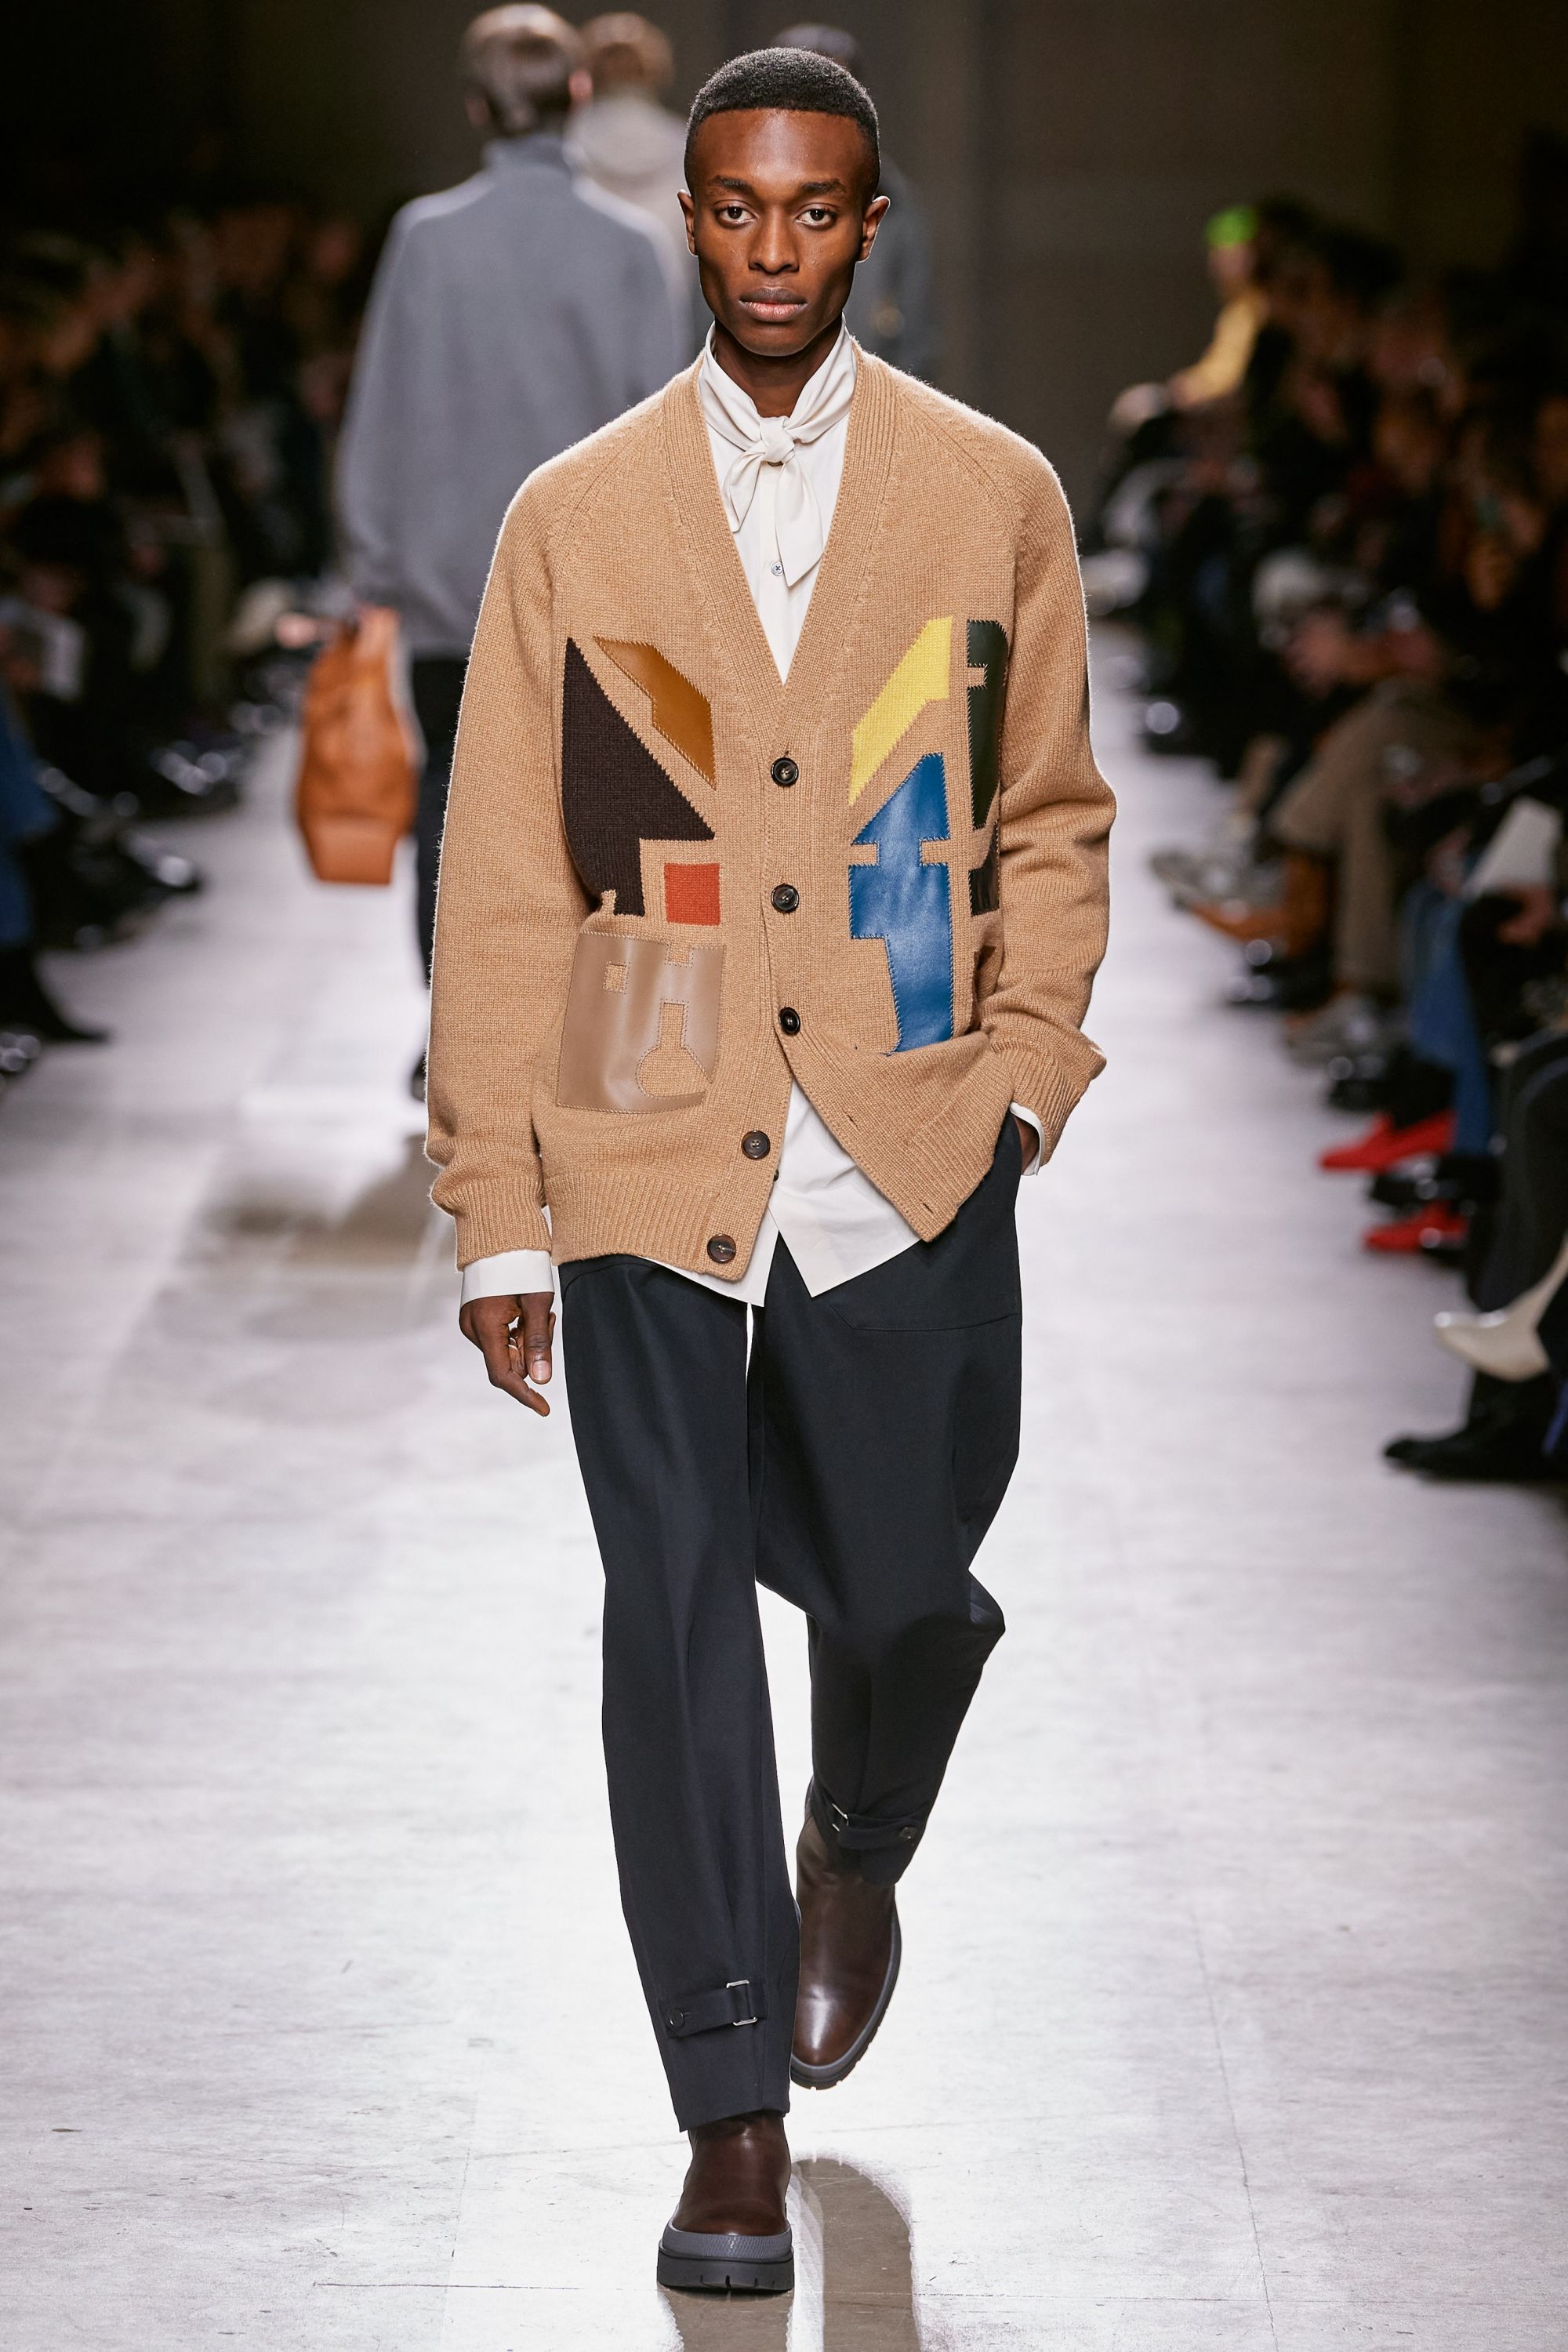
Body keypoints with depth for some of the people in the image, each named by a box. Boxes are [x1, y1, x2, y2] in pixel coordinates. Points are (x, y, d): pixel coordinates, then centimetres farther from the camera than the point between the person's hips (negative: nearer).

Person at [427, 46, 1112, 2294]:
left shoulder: (995, 497, 6)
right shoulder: (574, 519, 5)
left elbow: (1051, 819, 14)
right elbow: (501, 888, 4)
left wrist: (1022, 1068, 0)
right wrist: (498, 1213, 1)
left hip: (908, 1161, 1)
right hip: (648, 1155, 0)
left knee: (897, 1590, 5)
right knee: (676, 1602, -5)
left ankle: (856, 1857, 42)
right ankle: (735, 2127, 2)